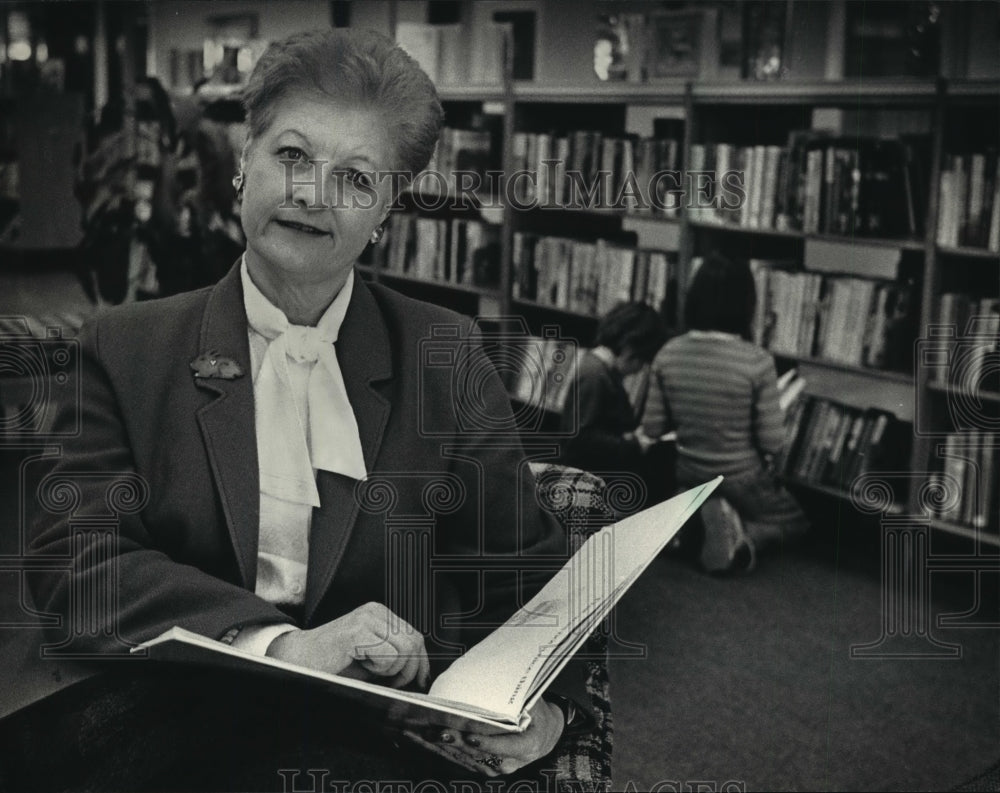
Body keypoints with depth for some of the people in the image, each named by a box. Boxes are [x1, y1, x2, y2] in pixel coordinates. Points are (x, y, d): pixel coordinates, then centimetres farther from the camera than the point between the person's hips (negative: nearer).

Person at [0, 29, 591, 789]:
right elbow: (72, 554, -6)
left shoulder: (443, 355, 9)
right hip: (168, 718, 1)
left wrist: (546, 700, -13)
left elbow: (529, 565, 9)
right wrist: (278, 643, -22)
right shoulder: (128, 348, 7)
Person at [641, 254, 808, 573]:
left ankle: (696, 517, 0)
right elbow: (773, 442, -17)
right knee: (795, 518, 27)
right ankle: (743, 534, -6)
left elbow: (652, 428, -5)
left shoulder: (668, 354, -12)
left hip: (689, 477, 3)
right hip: (741, 481, -3)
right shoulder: (757, 362, -24)